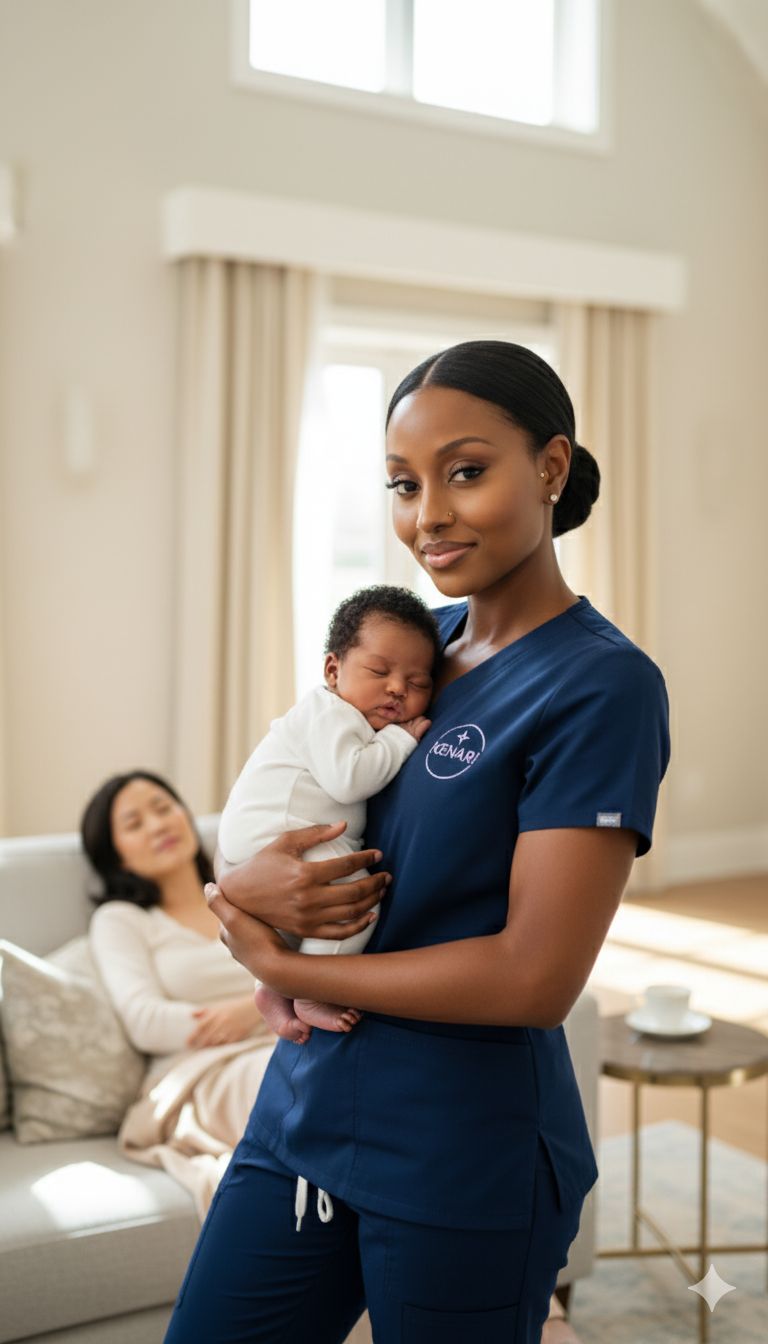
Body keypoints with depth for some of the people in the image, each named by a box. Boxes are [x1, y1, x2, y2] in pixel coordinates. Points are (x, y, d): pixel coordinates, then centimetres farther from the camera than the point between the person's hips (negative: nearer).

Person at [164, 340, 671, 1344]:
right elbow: (289, 811, 11)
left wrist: (275, 964, -12)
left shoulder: (602, 684, -15)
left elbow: (535, 979, -20)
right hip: (305, 1102, 6)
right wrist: (243, 883, -13)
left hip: (465, 1155, -6)